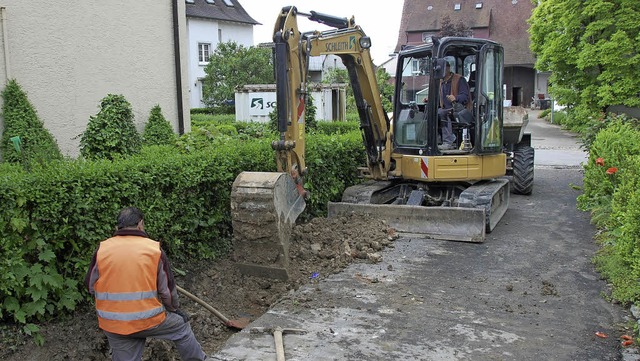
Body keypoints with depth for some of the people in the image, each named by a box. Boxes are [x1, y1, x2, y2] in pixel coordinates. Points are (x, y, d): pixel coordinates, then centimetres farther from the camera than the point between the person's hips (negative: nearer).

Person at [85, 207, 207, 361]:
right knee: (181, 326, 23)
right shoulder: (154, 249, -7)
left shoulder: (102, 249, -3)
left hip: (112, 325, 3)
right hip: (149, 320, -2)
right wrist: (174, 308, 17)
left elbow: (91, 286, 7)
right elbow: (167, 288, -3)